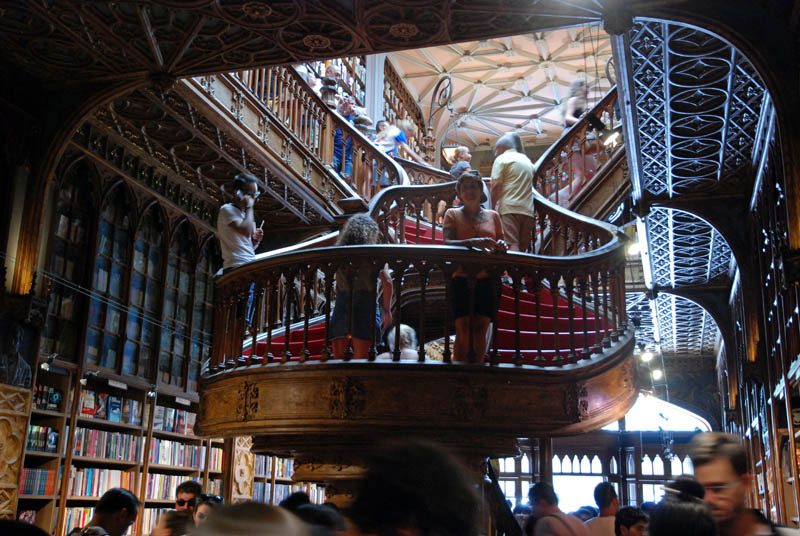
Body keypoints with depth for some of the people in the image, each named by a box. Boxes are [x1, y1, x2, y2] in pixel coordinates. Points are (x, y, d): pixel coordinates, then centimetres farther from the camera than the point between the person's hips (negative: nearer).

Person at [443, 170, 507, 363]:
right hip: (462, 279, -2)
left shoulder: (493, 215, 15)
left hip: (488, 280, 2)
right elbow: (447, 242, -8)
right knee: (463, 330, -6)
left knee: (480, 329, 1)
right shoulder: (453, 214, 7)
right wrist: (473, 242, -26)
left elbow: (501, 243, 16)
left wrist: (501, 246, -9)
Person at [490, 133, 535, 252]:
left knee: (512, 245, -16)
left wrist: (494, 206, -1)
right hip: (528, 210, 6)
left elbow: (496, 186, -6)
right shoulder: (526, 159, 23)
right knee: (522, 248, 7)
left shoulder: (501, 159, 3)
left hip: (509, 208, -6)